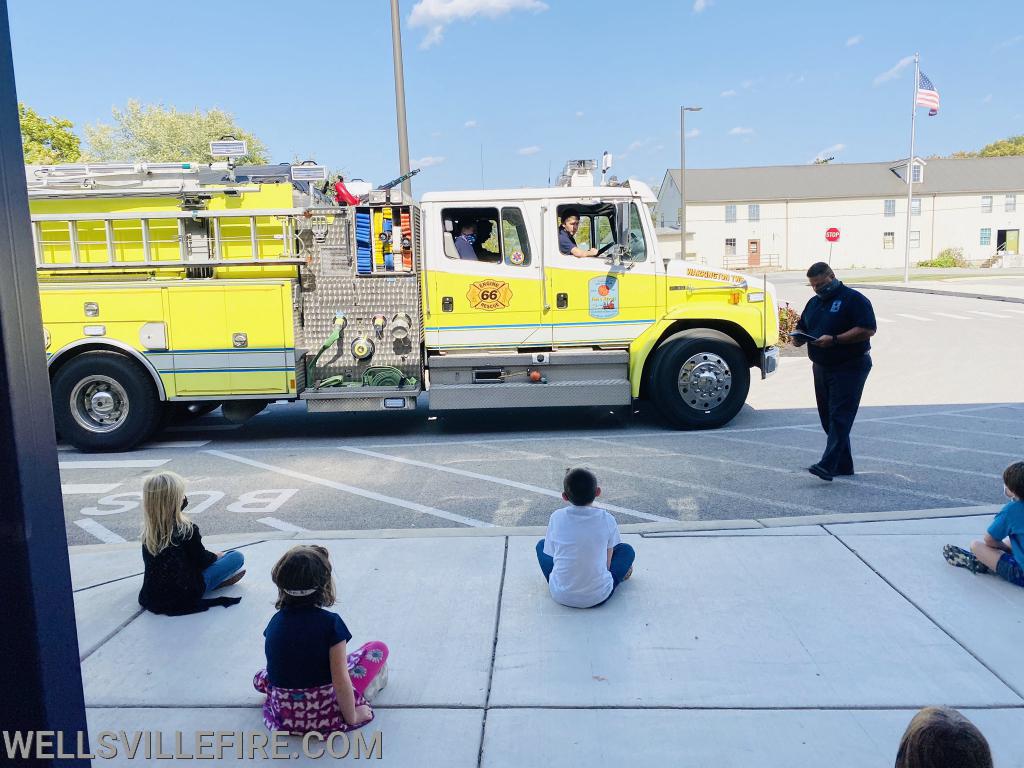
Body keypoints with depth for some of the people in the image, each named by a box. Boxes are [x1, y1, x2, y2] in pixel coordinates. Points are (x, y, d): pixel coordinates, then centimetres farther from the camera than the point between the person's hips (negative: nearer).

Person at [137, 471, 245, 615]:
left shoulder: (148, 530, -8)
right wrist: (215, 556, 11)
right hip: (184, 596, -6)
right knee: (237, 556, 2)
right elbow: (201, 560, -9)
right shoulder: (187, 530, -24)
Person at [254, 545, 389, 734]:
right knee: (379, 649, 9)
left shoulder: (275, 622, -4)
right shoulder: (330, 622, -19)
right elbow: (340, 682, -19)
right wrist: (352, 718, -5)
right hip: (325, 715, -3)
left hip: (283, 716, 3)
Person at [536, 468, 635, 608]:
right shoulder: (607, 519, -7)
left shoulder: (556, 517, -6)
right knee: (627, 550, 21)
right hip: (598, 597, 0)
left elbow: (552, 555, 3)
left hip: (560, 596, 0)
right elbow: (607, 563, 3)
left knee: (541, 544, 25)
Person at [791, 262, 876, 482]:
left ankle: (828, 465, -19)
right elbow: (802, 328, 22)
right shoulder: (814, 302, 16)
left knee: (839, 417, -12)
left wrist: (834, 340, -25)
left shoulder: (853, 299, -9)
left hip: (849, 368, -8)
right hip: (821, 368, 8)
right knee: (828, 417, 10)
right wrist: (798, 338, -2)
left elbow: (868, 329, -18)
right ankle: (844, 466, 19)